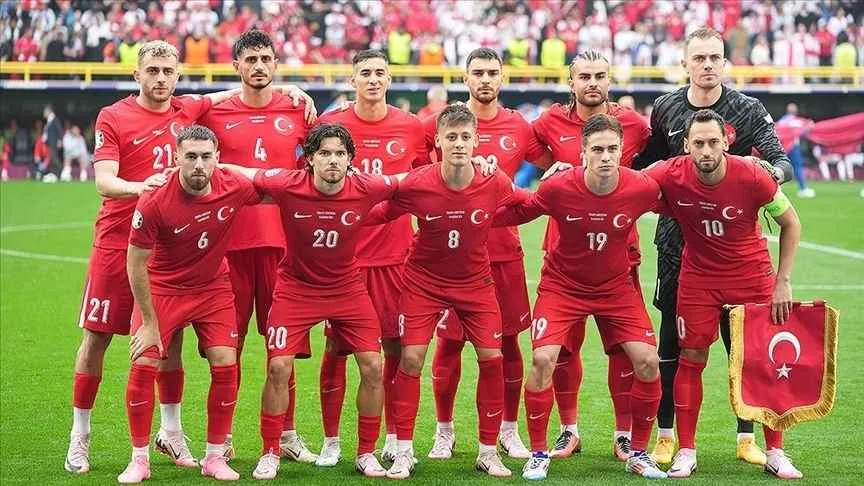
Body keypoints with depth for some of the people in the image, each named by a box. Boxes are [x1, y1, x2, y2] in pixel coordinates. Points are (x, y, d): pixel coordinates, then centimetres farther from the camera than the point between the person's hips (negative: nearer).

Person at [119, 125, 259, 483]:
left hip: (214, 288, 3)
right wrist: (149, 323, -13)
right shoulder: (154, 202, -26)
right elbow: (136, 263, -16)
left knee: (225, 366, -5)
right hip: (163, 288, -2)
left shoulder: (234, 188, -17)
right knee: (143, 365, -11)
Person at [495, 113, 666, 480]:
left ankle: (638, 453, 12)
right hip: (563, 284, -2)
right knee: (543, 358, -17)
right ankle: (538, 454, 1)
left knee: (647, 362, -8)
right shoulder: (559, 188, -23)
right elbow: (516, 212, -8)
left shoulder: (642, 188, -20)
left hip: (616, 285, 2)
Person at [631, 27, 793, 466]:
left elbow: (781, 162, -14)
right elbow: (645, 164, 19)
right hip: (677, 241, 2)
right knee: (671, 339, 5)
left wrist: (770, 170, -36)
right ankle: (666, 437, 13)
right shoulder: (665, 109, 4)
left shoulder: (747, 111, -4)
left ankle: (747, 437, 13)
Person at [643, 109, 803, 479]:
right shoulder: (671, 175, -20)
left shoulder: (752, 177, -22)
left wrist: (783, 281, -6)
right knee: (691, 360, 1)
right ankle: (686, 452, 12)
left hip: (753, 276, -1)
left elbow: (790, 223, -6)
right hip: (699, 277, 1)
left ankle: (775, 453, 10)